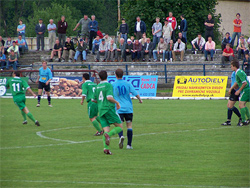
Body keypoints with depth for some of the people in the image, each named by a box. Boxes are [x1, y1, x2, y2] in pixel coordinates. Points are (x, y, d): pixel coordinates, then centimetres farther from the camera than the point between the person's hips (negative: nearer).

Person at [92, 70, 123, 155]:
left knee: (106, 130, 1)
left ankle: (106, 148, -17)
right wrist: (117, 102, -3)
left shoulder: (97, 87, 13)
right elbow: (109, 97, -19)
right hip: (109, 109, -6)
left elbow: (94, 100, 19)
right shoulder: (108, 85, -6)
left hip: (101, 111, 6)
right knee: (120, 127, 2)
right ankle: (108, 135, -24)